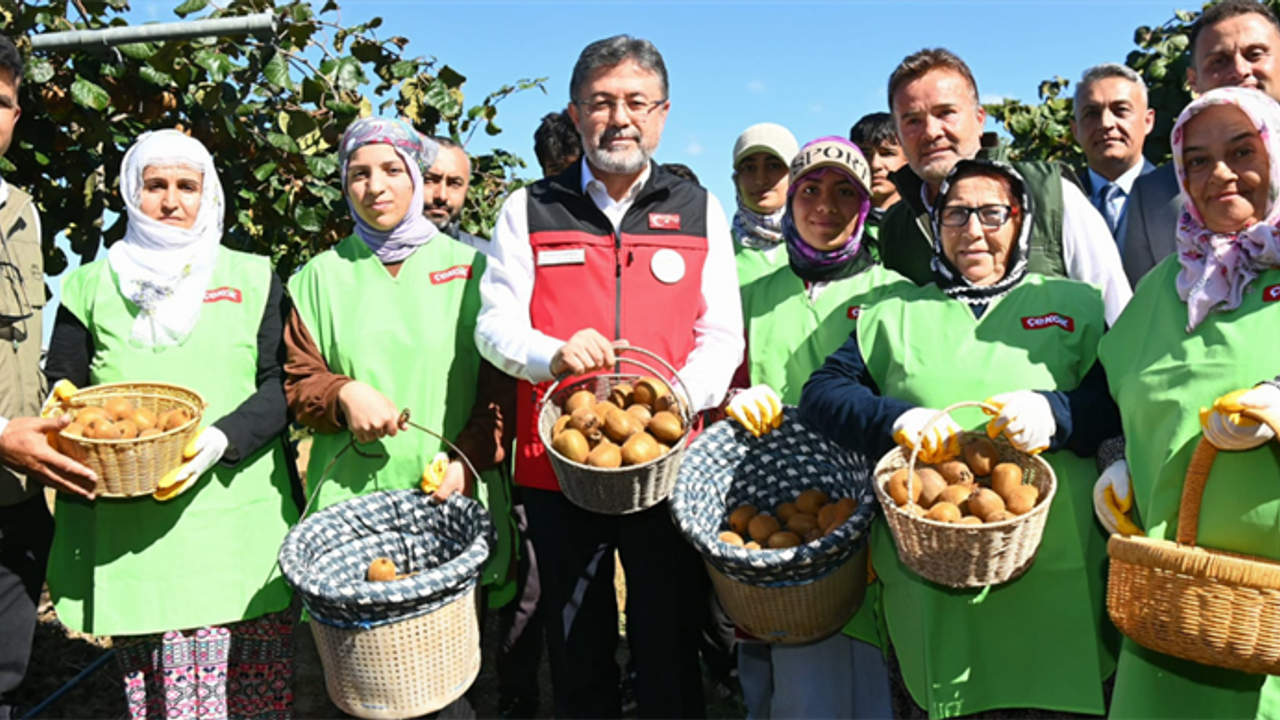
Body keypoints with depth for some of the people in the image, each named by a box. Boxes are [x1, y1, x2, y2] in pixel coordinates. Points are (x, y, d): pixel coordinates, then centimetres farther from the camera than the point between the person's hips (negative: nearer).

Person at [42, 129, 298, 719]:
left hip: (240, 520, 0)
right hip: (131, 531, 0)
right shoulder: (93, 286, 13)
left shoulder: (251, 279, 11)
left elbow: (282, 382, 4)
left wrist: (222, 438, -14)